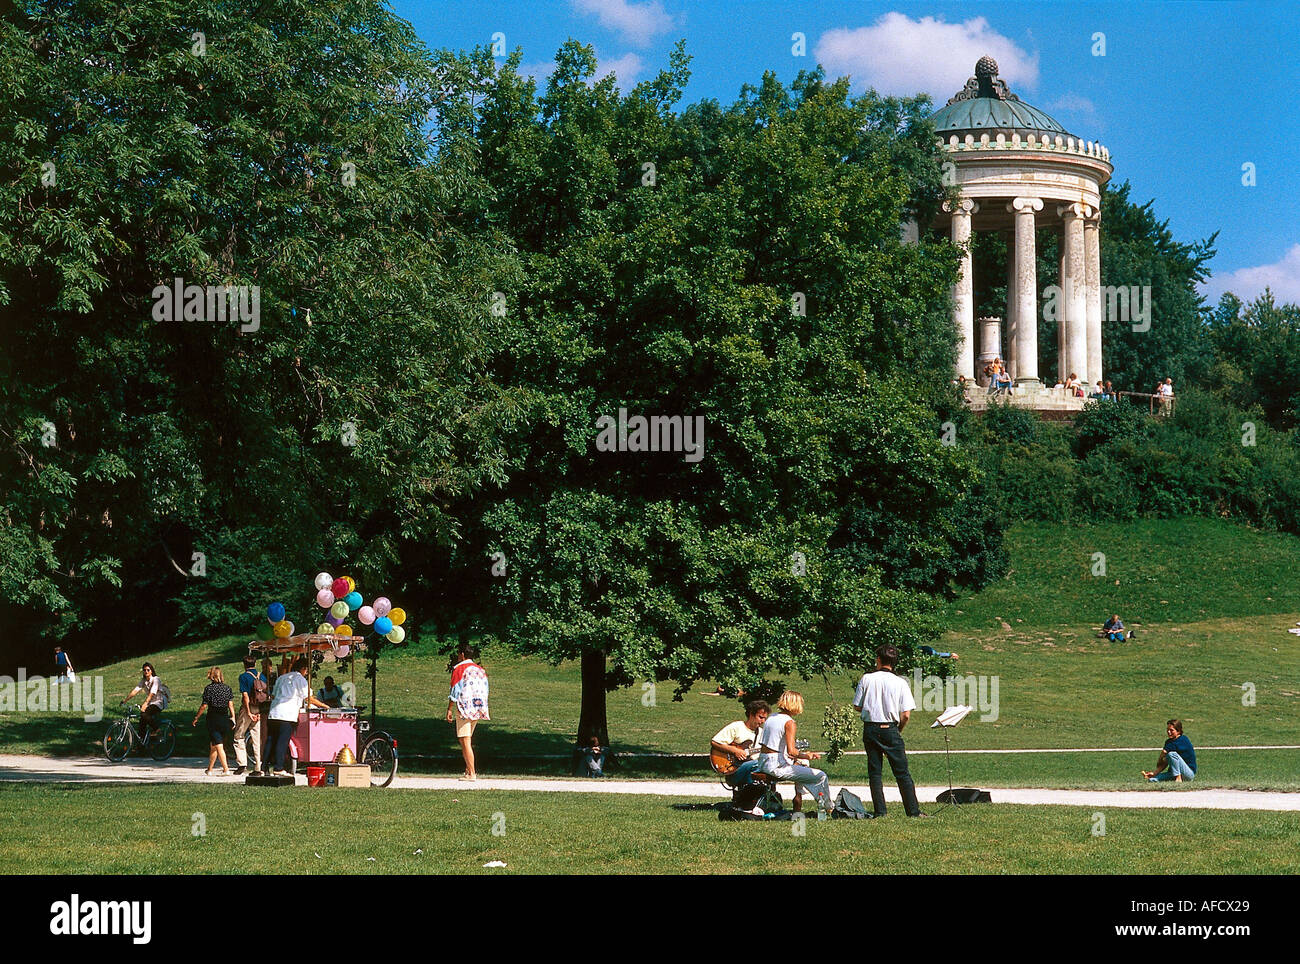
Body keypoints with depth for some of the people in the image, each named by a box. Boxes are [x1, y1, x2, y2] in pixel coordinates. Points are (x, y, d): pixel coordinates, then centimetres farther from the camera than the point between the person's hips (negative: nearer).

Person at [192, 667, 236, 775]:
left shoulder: (209, 688, -6)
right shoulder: (227, 688, 4)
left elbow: (204, 706, -7)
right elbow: (231, 704, -2)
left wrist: (196, 718, 3)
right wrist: (233, 718, 1)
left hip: (213, 718, -4)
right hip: (225, 718, 4)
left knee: (219, 746, -6)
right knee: (213, 746, 17)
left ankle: (226, 769, -16)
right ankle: (209, 769, 27)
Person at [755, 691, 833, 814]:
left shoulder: (771, 717, 11)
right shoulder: (790, 723, -14)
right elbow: (791, 751, -24)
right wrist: (807, 756, -7)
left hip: (763, 763, 9)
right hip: (777, 767, -9)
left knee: (800, 766, 35)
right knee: (821, 776, -3)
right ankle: (828, 807, 17)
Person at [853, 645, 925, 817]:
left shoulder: (867, 679, -3)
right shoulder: (901, 683, -4)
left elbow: (857, 706, 1)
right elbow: (906, 714, -7)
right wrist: (898, 729, 10)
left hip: (870, 729, 1)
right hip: (891, 729, -1)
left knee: (875, 773, 8)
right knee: (902, 773, 5)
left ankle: (880, 811, 4)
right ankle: (913, 811, 3)